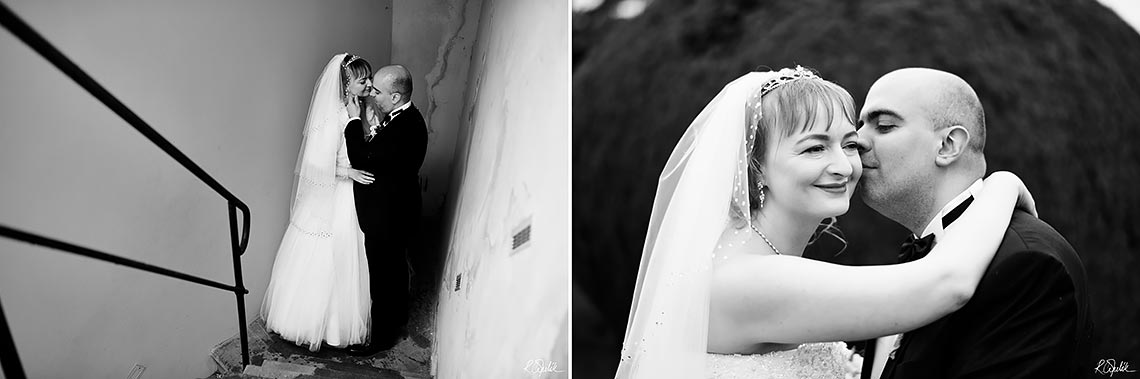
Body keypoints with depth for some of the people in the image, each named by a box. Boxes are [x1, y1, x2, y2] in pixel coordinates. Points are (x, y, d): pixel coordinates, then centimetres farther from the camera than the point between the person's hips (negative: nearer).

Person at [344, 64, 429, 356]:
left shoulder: (405, 129, -32)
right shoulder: (404, 117, 0)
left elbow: (362, 161, -30)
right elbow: (378, 153, 8)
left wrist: (356, 121, -22)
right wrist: (370, 126, -7)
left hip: (387, 220, -10)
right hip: (394, 212, 10)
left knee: (384, 277, 9)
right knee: (395, 269, 27)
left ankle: (382, 337, 27)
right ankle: (397, 318, 48)